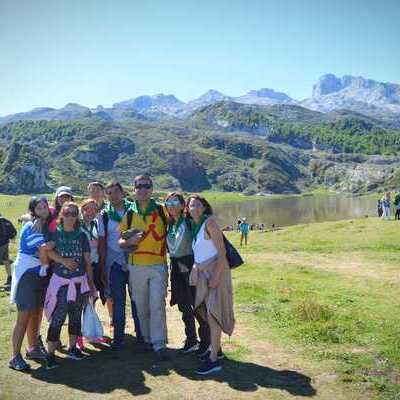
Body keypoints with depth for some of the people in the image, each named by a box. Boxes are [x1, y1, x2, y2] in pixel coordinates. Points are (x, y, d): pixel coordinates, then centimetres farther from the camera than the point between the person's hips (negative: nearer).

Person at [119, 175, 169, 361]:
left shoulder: (162, 210, 2)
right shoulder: (129, 214, 5)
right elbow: (120, 242, 5)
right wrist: (130, 241, -13)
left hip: (159, 265, -2)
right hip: (136, 267, 2)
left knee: (157, 305, -7)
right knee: (141, 306, 11)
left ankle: (159, 343, -1)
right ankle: (147, 338, 27)